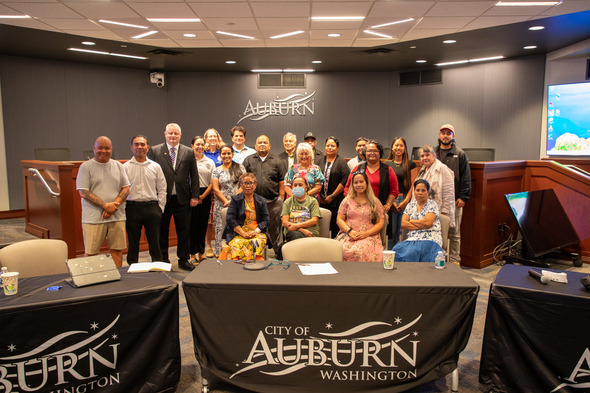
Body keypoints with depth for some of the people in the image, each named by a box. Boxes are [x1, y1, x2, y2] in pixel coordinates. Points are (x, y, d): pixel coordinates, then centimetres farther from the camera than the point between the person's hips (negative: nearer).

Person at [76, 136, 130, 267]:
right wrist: (105, 205, -15)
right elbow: (84, 193, -7)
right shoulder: (86, 167, 1)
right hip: (93, 217, -3)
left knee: (117, 250, 6)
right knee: (90, 253, -1)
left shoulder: (118, 166, 12)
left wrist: (115, 204, -9)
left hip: (117, 216, 3)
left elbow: (126, 189, 8)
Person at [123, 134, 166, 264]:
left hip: (152, 207, 1)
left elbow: (162, 189, 9)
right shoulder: (125, 167, 3)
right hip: (132, 208, -1)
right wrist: (123, 209, -6)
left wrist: (160, 207, 2)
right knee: (133, 242, 8)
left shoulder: (155, 166, 8)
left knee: (155, 241, 6)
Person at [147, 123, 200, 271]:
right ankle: (163, 260, 23)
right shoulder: (155, 151, 2)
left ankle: (184, 259, 21)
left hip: (182, 199, 1)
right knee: (162, 231, 9)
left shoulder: (188, 152, 6)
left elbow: (194, 176, 6)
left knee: (183, 231, 8)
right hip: (162, 199, -1)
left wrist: (194, 196, 0)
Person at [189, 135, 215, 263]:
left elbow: (212, 182, 8)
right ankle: (193, 254, 6)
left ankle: (201, 253, 16)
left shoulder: (210, 162, 11)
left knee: (203, 224, 6)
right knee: (192, 223, -2)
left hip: (205, 195, 3)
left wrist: (203, 196, -3)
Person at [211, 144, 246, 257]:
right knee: (221, 229, -3)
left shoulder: (240, 167, 10)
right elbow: (215, 189, 2)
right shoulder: (216, 171, 10)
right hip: (221, 205, 0)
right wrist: (226, 201, -10)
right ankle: (219, 253, 4)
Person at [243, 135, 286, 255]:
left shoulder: (277, 162, 9)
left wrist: (280, 199, 0)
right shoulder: (248, 161, 9)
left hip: (273, 202, 0)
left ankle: (279, 252, 15)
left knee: (274, 229, 5)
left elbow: (281, 183, 7)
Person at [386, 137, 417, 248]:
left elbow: (413, 185, 5)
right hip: (390, 200, 1)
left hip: (405, 200, -1)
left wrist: (405, 201, -6)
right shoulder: (387, 163, 10)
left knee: (403, 230, -4)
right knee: (391, 231, -1)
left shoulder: (410, 164, 8)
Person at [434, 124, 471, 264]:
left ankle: (454, 260, 13)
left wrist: (463, 197, -7)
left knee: (454, 232, 4)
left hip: (454, 200, -2)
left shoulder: (460, 154, 4)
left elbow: (466, 178, 1)